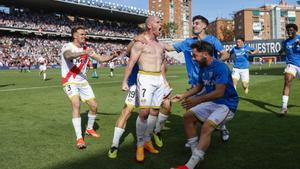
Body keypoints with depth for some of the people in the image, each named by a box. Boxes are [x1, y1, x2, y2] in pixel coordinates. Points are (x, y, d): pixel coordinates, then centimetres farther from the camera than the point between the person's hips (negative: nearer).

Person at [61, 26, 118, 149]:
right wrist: (83, 53, -57)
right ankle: (79, 138, -23)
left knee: (94, 106, 6)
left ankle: (89, 129, 31)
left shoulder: (86, 49, 4)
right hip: (70, 82, -6)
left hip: (83, 82, 7)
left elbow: (101, 59, 8)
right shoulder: (68, 47, -16)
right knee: (76, 104, -26)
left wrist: (114, 55, -8)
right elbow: (68, 56, -40)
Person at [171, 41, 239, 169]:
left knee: (206, 127, -28)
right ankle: (195, 153, 3)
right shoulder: (203, 68, 3)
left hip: (227, 105, -9)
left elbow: (219, 92, -31)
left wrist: (197, 101, -33)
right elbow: (199, 87, 18)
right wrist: (183, 96, 12)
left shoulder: (220, 67, -22)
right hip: (212, 102, 9)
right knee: (188, 116, 2)